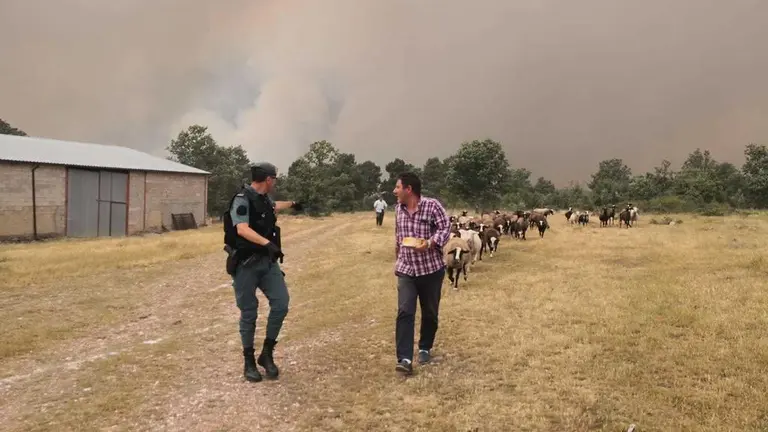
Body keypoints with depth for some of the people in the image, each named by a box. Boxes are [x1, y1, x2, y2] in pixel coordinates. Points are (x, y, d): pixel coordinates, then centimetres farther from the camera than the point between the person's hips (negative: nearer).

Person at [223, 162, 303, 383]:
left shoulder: (265, 199, 11)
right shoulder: (243, 199, -15)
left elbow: (275, 206, 37)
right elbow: (242, 229, -30)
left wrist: (292, 204, 56)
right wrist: (267, 242, -43)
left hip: (268, 261, 7)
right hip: (246, 264, -7)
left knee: (281, 304, -3)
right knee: (249, 313, 2)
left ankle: (267, 354, 13)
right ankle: (249, 361, 18)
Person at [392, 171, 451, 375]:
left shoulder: (432, 205, -12)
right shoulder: (398, 208, 6)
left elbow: (445, 228, -15)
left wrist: (430, 243, -31)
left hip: (431, 268, -3)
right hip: (406, 269, 3)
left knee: (429, 312, 11)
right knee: (405, 312, -10)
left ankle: (425, 348, 32)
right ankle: (405, 359, -12)